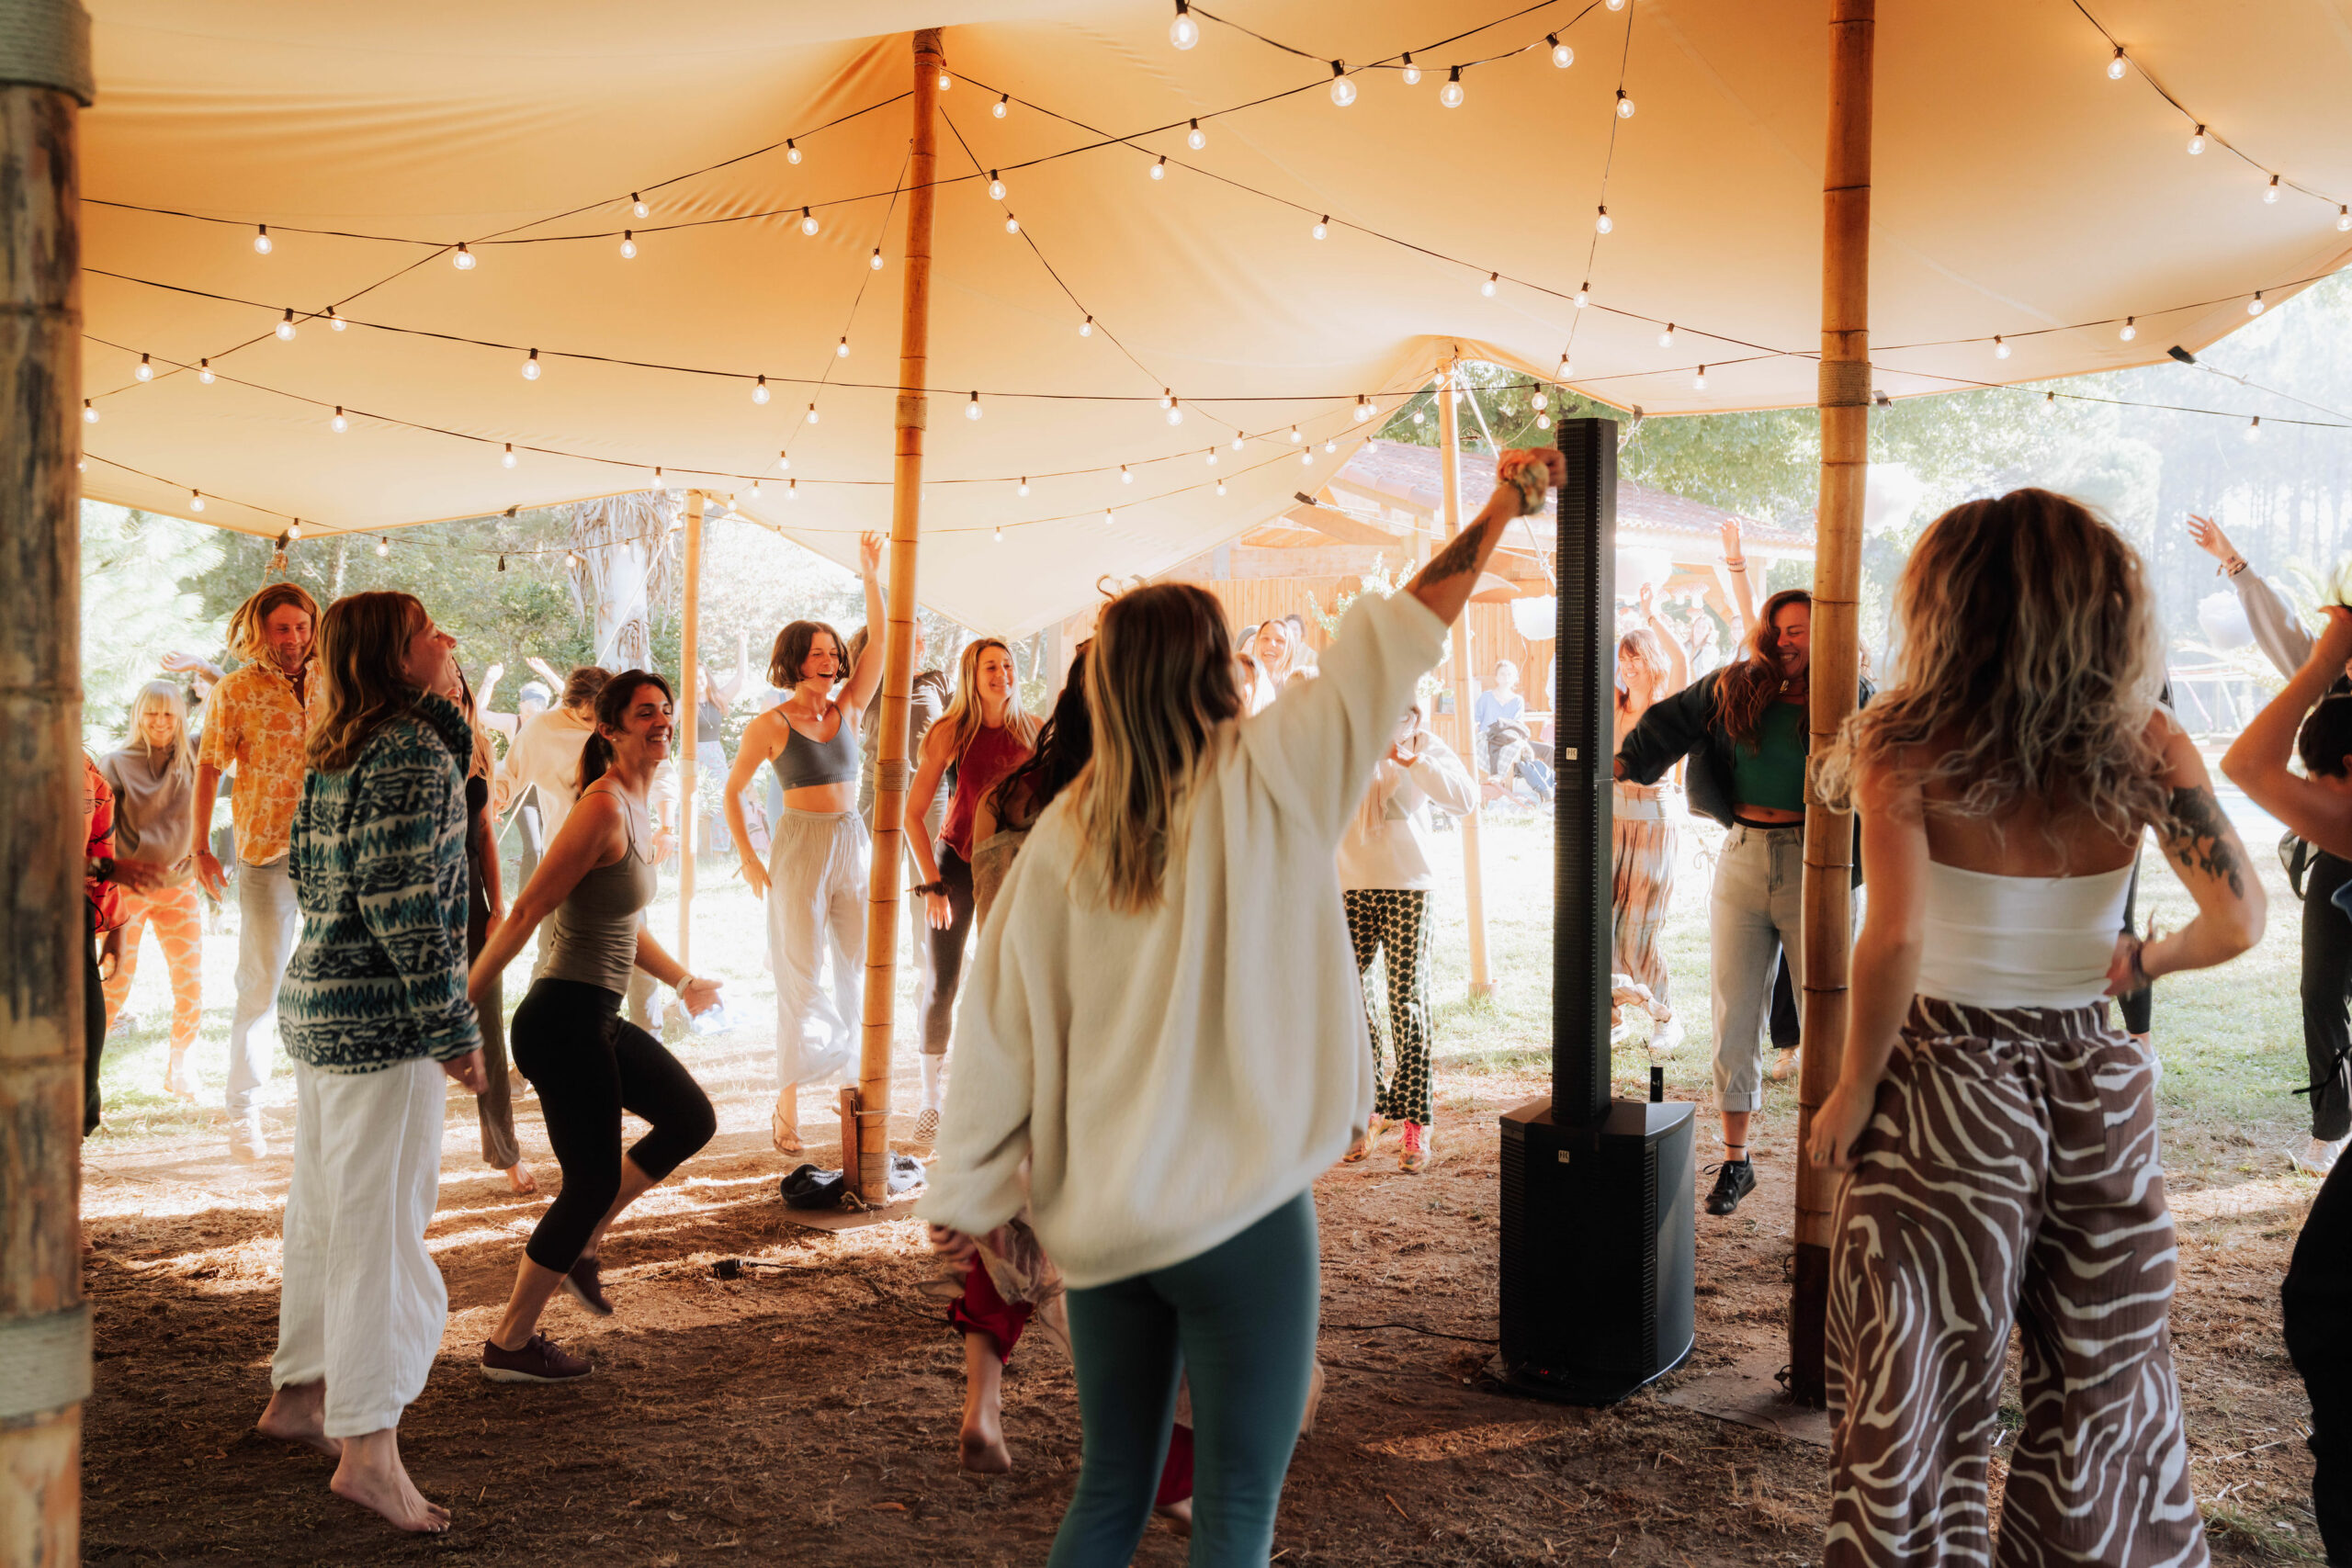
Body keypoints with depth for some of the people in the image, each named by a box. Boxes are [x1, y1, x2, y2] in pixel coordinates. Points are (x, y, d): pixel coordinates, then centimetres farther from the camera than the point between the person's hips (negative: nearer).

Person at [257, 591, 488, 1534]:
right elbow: (400, 899, -21)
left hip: (319, 998, 9)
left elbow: (304, 865, 21)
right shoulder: (414, 748, -16)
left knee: (325, 1206, 19)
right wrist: (453, 1027, -18)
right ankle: (369, 1449, -4)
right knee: (384, 1221, -6)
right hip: (383, 1016, -9)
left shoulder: (335, 753, 12)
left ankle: (299, 1394, 33)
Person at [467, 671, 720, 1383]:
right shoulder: (603, 808, -18)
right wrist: (464, 1007, -21)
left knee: (691, 1120, 19)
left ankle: (580, 1245, 27)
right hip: (565, 1020, -10)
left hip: (598, 1020, 10)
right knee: (594, 1180, 0)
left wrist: (684, 983, 31)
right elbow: (527, 911, -20)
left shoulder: (639, 809, 11)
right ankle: (509, 1344, 15)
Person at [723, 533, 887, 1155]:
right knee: (801, 976, -2)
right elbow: (732, 791, 2)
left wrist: (871, 578, -12)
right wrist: (749, 861, -4)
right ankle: (787, 1104, 7)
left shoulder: (847, 709, 6)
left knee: (861, 968, 6)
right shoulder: (770, 725, -5)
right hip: (799, 847, -5)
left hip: (852, 845, 5)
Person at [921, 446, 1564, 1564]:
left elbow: (998, 1023, 1)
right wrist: (1499, 510, 10)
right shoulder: (1266, 781, -9)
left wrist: (964, 1196, 11)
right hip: (1240, 1216, -4)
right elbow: (1398, 637, -1)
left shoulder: (1062, 831, -2)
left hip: (1099, 1220, 4)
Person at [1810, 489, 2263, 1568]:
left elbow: (1894, 940, -22)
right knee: (2106, 1394, 20)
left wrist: (1850, 1094, -11)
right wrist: (2141, 961, 10)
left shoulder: (1905, 744, -12)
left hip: (1944, 1086, -3)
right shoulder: (2143, 744, -3)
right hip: (2098, 1085, 3)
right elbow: (2236, 924, -9)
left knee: (1924, 1395, 10)